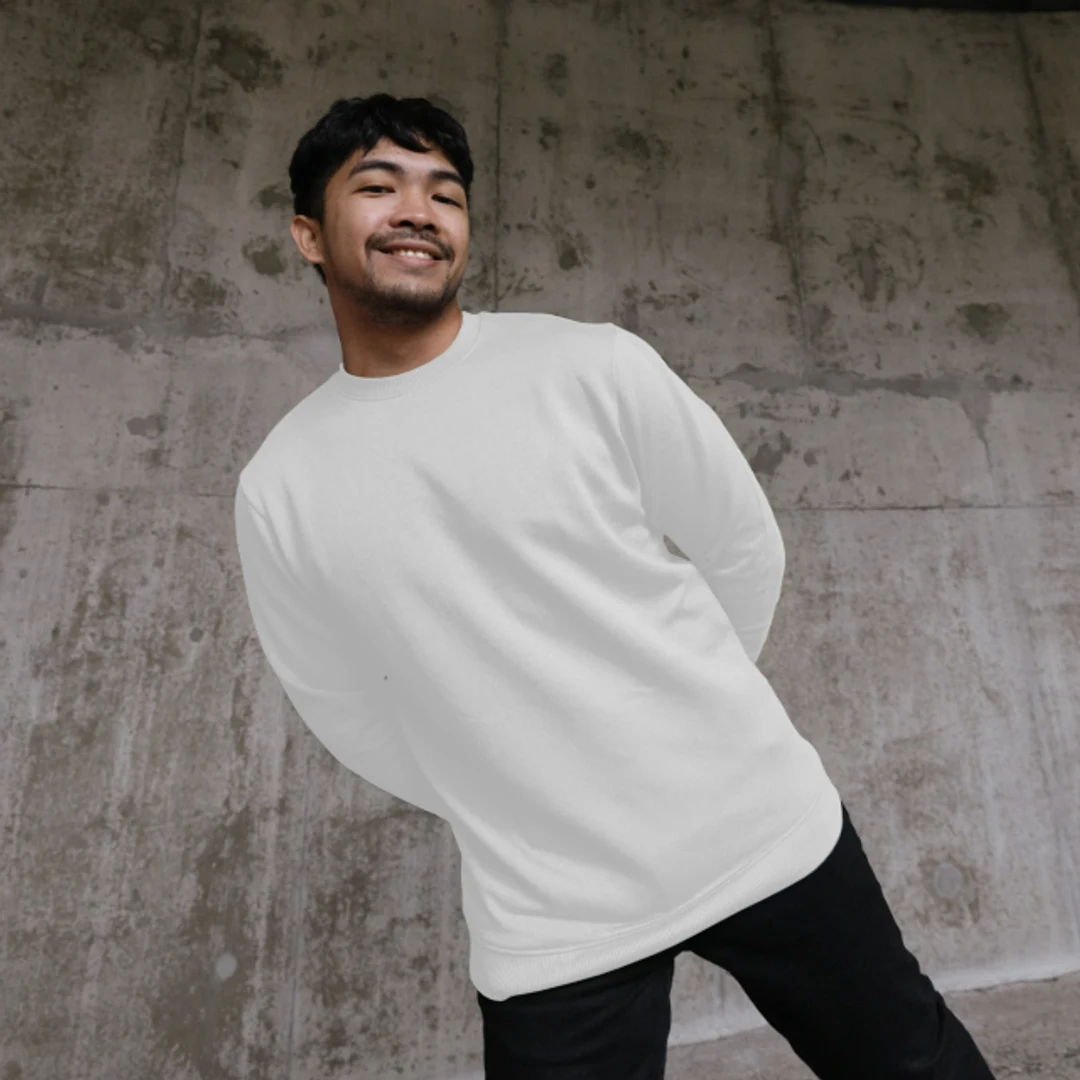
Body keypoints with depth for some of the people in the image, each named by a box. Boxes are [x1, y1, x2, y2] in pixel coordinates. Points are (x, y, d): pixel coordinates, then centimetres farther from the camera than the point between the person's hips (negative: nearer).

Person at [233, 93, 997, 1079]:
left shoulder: (597, 367, -11)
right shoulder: (277, 491, -4)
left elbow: (744, 550, -2)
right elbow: (347, 711, 4)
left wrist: (686, 720, 3)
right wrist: (507, 808, 4)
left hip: (764, 826, 1)